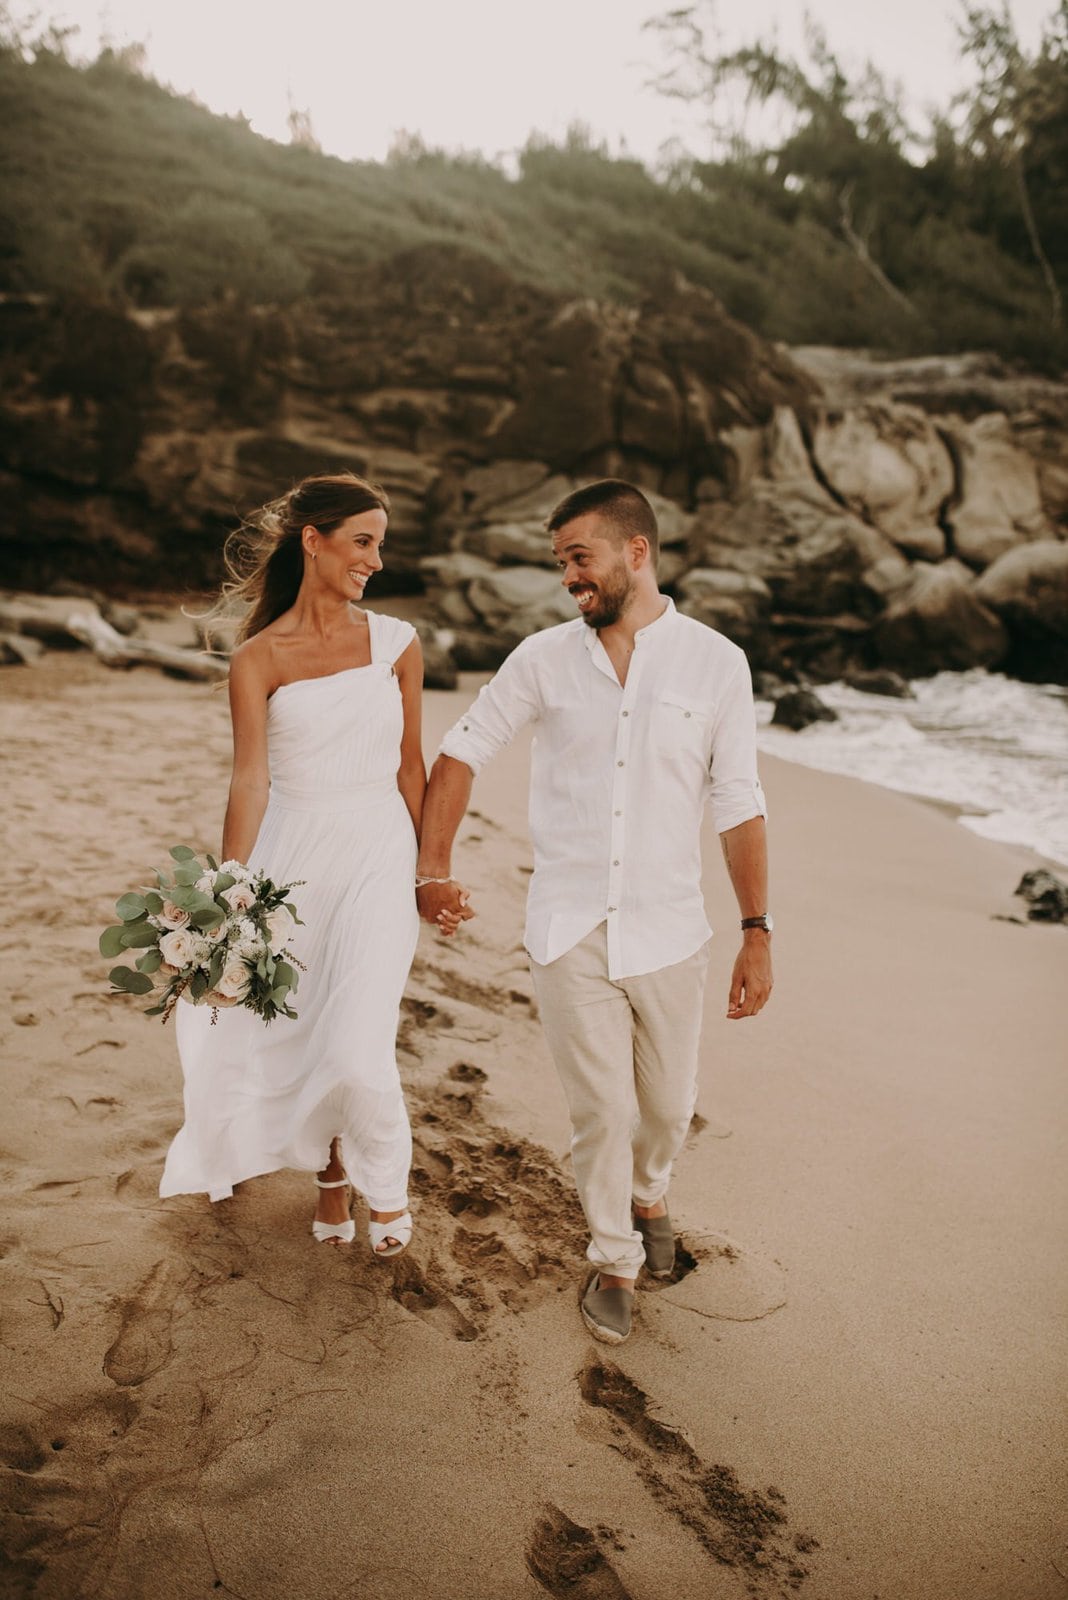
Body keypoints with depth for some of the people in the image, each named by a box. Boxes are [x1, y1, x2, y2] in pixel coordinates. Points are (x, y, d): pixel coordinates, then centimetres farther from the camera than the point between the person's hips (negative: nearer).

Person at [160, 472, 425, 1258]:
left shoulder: (396, 642, 1)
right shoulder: (258, 658, -2)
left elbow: (410, 764, 7)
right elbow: (250, 780, -9)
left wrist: (429, 869, 11)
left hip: (375, 853, -1)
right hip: (291, 853, 1)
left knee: (358, 1048, -9)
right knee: (292, 1037, 11)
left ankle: (387, 1177, 22)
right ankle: (331, 1175, 40)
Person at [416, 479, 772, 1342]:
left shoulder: (716, 661, -4)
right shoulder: (544, 658, -1)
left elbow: (740, 806, -3)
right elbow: (461, 752, 7)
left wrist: (758, 932, -6)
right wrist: (433, 867, 0)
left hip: (668, 929, 0)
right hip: (569, 929, 0)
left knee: (669, 1102, 15)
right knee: (600, 1108, 6)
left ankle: (648, 1195, 49)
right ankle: (614, 1261, 30)